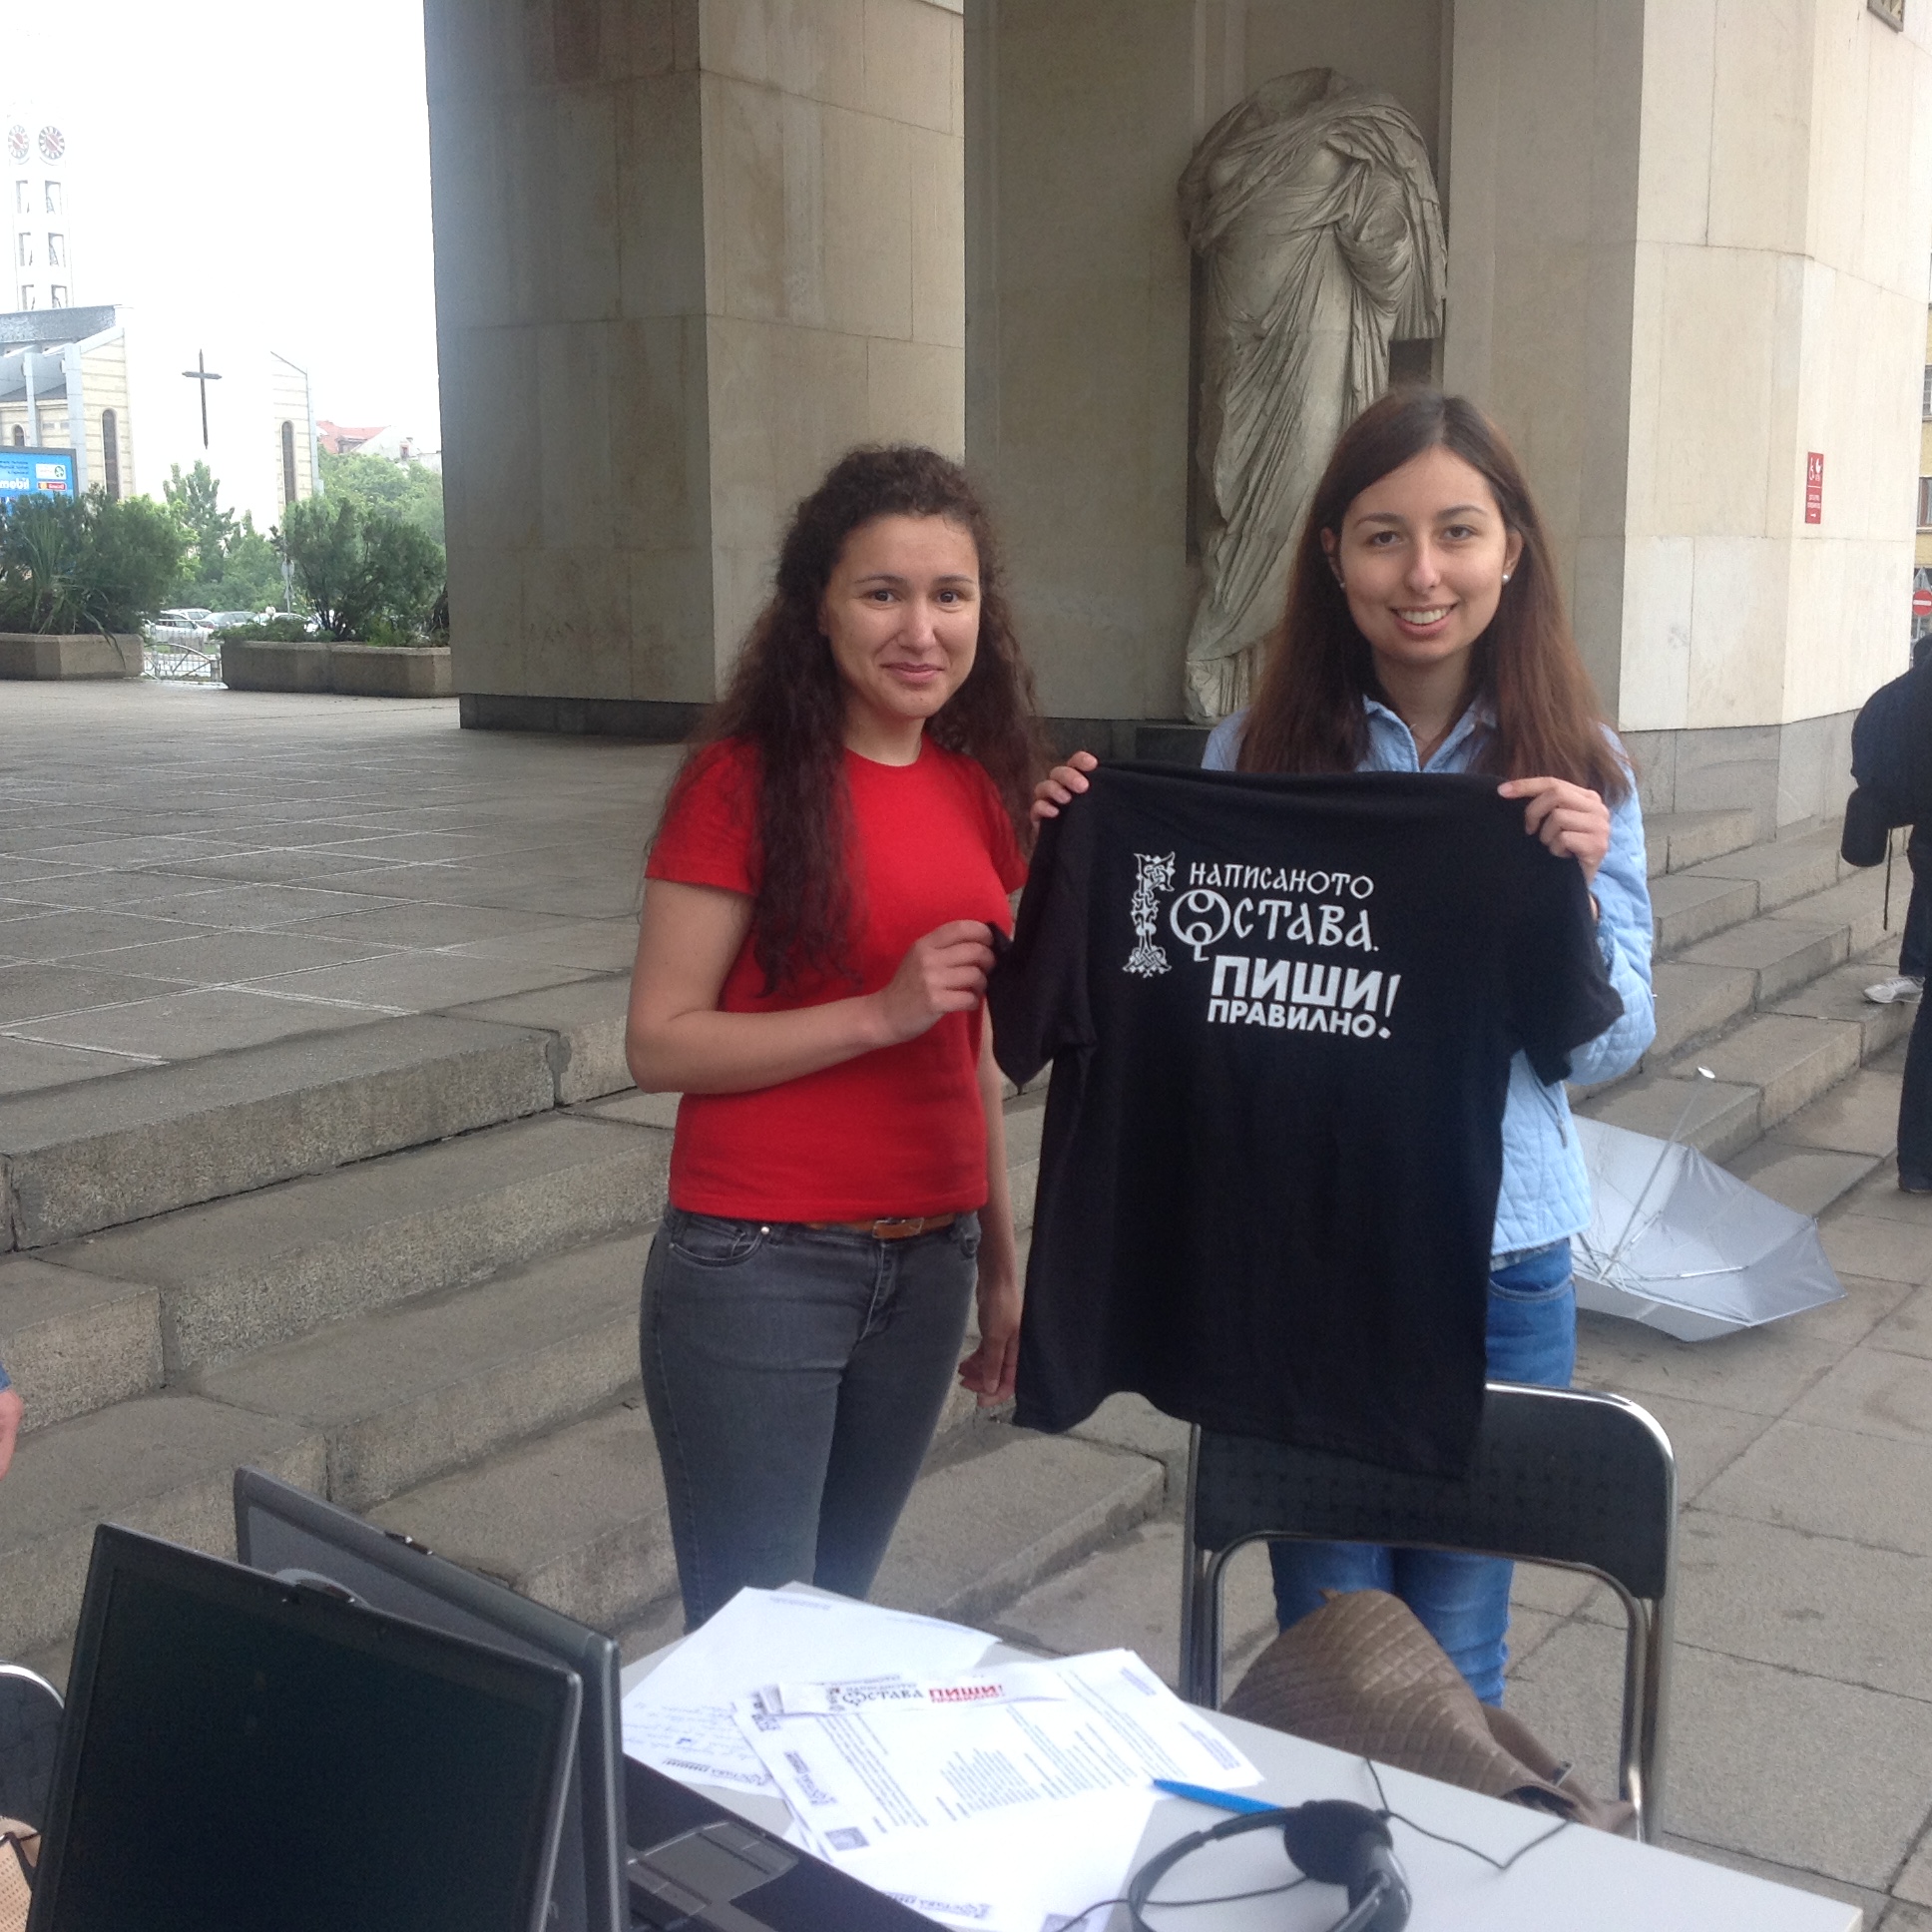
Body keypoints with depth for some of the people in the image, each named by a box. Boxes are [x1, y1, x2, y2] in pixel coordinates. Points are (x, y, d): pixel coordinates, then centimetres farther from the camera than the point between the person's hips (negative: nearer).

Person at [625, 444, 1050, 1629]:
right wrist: (883, 1011, -21)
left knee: (841, 1608, 17)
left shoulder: (981, 791, 8)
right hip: (758, 1269, -5)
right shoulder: (746, 779, -10)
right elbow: (659, 1044, -13)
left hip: (926, 1269, 6)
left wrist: (1002, 1268, 16)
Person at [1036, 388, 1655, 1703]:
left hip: (1498, 1271, 0)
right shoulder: (1256, 754, -3)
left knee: (1454, 1655, 16)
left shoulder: (1576, 767, -2)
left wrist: (1578, 894, -19)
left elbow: (1610, 1051, -1)